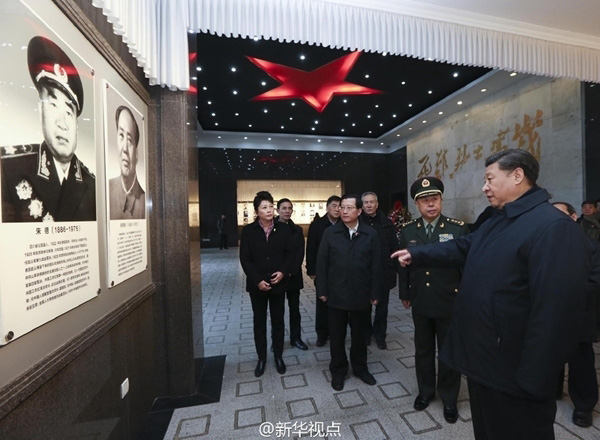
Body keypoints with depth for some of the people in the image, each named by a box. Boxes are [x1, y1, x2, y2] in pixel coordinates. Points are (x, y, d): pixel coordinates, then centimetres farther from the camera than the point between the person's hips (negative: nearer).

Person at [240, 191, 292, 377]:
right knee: (259, 322, 14)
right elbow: (245, 259, -7)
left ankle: (278, 356, 33)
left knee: (278, 321, 14)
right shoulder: (248, 231, -5)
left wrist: (283, 271, -15)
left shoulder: (283, 229, -1)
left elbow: (289, 254, 1)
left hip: (278, 283, 1)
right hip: (257, 285, 0)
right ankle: (261, 358, 32)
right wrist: (257, 280, -15)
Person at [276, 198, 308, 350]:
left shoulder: (297, 230, 5)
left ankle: (296, 338, 26)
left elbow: (300, 254, 0)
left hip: (293, 276, 2)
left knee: (295, 309, 11)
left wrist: (291, 272, -11)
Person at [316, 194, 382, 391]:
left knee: (359, 334, 19)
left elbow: (376, 266, -1)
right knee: (337, 336, 14)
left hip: (361, 295, 1)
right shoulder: (330, 233, -4)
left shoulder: (370, 234, -3)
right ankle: (338, 370, 34)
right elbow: (322, 263, -3)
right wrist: (322, 290, -5)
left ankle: (360, 368, 41)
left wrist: (375, 293, -2)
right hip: (336, 295, 0)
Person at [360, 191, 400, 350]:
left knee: (382, 306, 14)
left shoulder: (386, 223, 1)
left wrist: (395, 269, -1)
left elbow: (394, 248, 2)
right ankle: (365, 334, 33)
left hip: (383, 273, 2)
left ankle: (380, 336, 32)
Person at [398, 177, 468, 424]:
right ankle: (425, 391, 41)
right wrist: (404, 294, 6)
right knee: (423, 350, 18)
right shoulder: (408, 231, -2)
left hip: (450, 303, -2)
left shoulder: (458, 229, -9)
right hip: (420, 303, 2)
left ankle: (449, 399, 38)